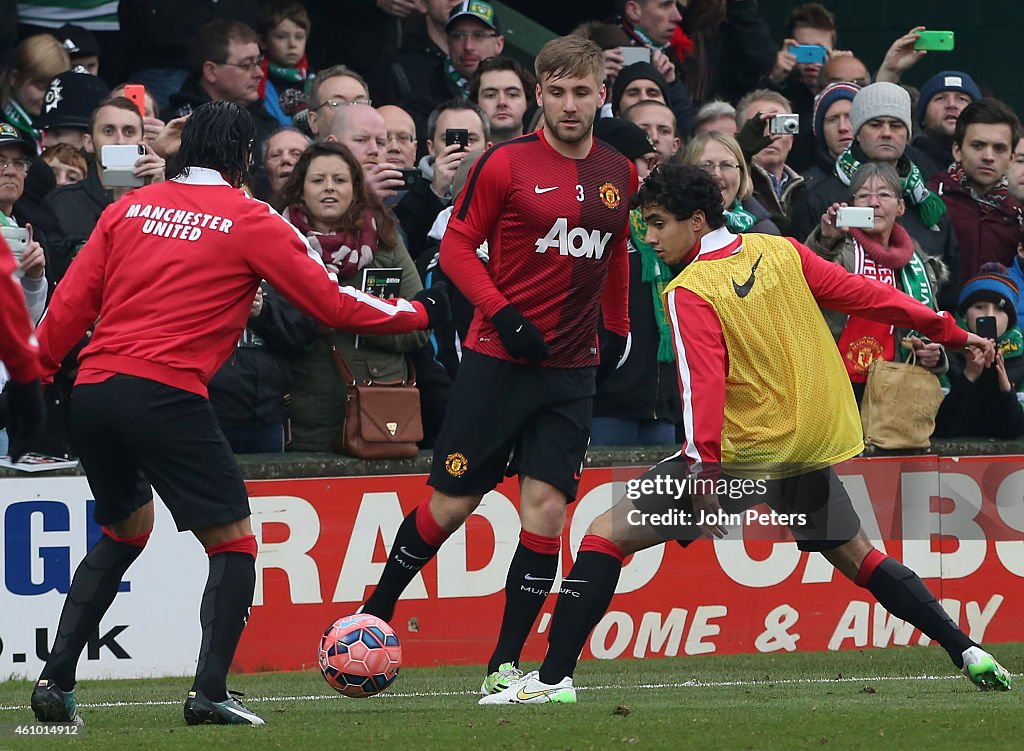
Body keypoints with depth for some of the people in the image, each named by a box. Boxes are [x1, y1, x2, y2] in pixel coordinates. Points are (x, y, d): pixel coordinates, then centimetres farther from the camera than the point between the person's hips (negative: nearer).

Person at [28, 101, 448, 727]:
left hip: (93, 389, 6)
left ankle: (55, 679, 15)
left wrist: (38, 370, 20)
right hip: (165, 394, -6)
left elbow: (72, 301, 10)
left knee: (124, 532, 26)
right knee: (234, 542, 5)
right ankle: (210, 693, -11)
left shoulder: (130, 207, 14)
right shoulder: (252, 222, 2)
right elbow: (333, 304, 4)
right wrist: (419, 313, 17)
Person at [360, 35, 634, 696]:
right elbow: (457, 246, -4)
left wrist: (617, 332, 18)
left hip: (573, 370, 3)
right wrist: (503, 314, -15)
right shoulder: (506, 164, -6)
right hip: (498, 361, -3)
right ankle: (376, 614, 22)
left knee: (547, 507, -6)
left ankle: (505, 666, -1)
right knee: (452, 503, 1)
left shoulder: (619, 175, 8)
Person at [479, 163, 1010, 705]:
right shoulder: (780, 251, 3)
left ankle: (554, 677, -9)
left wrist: (703, 470, -30)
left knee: (607, 533, -1)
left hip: (742, 453, -6)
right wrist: (951, 333, 15)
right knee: (854, 555, 25)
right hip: (814, 448, 6)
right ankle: (969, 653, 17)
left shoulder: (690, 292, -12)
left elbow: (705, 382, -23)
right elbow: (863, 294, 7)